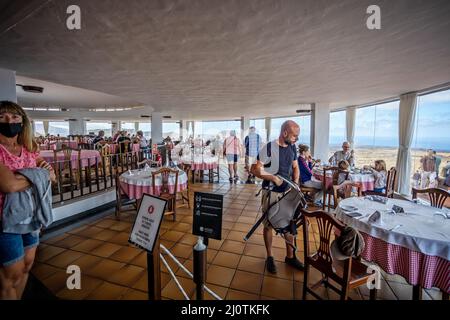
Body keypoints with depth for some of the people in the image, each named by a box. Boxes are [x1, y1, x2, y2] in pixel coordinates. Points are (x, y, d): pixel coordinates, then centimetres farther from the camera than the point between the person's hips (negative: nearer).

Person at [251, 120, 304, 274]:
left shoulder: (292, 148, 1)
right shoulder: (269, 148, -19)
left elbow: (295, 167, 14)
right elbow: (255, 170, -18)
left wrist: (296, 183, -1)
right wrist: (274, 178, -24)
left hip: (288, 192, 6)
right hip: (271, 193, -6)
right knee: (269, 225, 10)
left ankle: (290, 256, 34)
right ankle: (269, 257, 29)